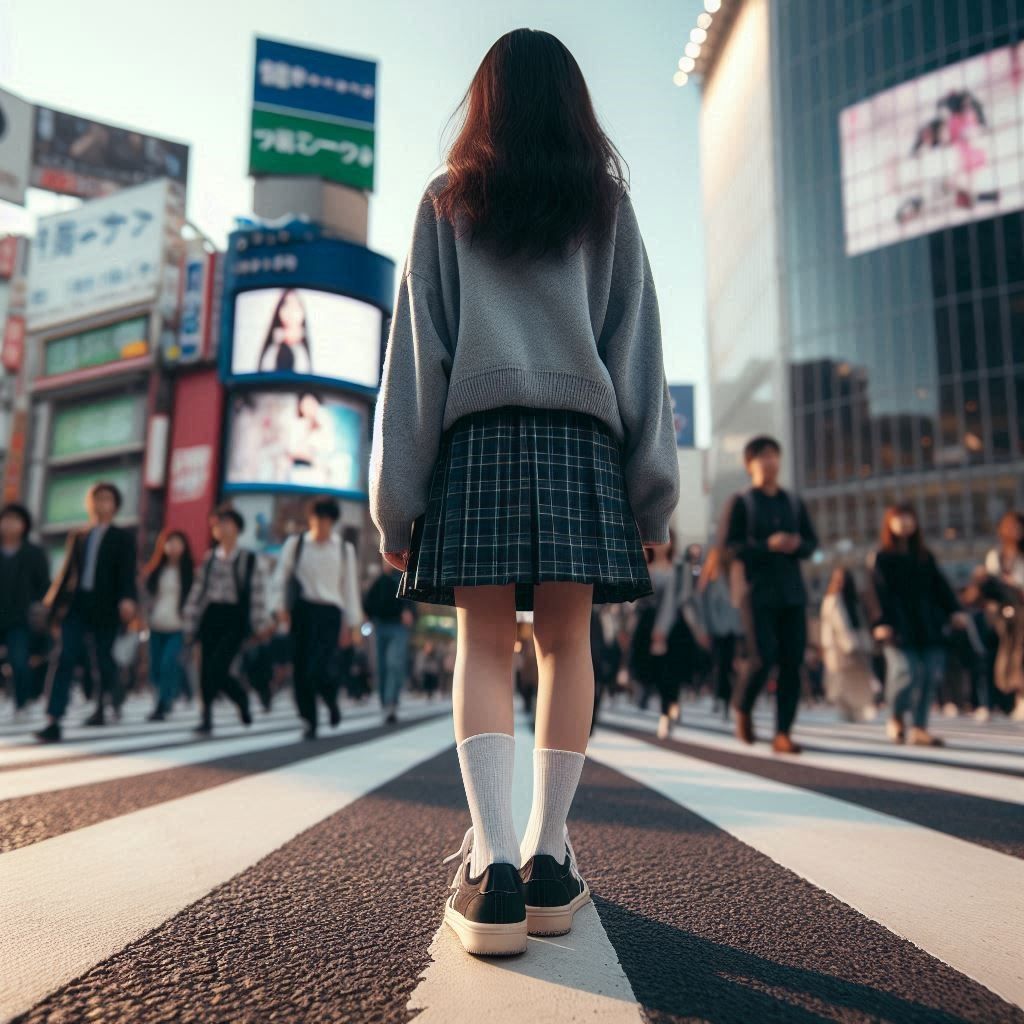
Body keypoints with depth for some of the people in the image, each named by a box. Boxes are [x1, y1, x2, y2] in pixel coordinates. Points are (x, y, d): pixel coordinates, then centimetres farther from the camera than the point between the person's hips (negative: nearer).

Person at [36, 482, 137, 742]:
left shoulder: (122, 538, 5)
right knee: (65, 660, -7)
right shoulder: (77, 536, 16)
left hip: (104, 607, -2)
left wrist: (127, 599, -22)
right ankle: (54, 722, -9)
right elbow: (67, 570, 16)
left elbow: (127, 573, -5)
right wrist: (55, 601, 9)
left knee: (104, 660, 5)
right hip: (75, 604, 2)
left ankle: (103, 707, 32)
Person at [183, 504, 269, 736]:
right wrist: (190, 623, 8)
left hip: (235, 617, -4)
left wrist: (259, 624, -7)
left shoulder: (249, 559, 1)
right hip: (211, 616, 4)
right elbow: (198, 589, 11)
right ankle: (207, 716, 13)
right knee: (206, 670, 2)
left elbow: (258, 593, -2)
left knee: (218, 668, -15)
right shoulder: (209, 557, 11)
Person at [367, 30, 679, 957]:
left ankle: (494, 867, -10)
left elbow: (416, 349, 4)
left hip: (477, 435, 0)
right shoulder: (606, 203, 16)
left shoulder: (448, 201, 13)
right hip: (581, 436, 1)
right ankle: (549, 860, 6)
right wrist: (655, 487, 7)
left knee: (484, 644, -1)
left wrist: (396, 497, 3)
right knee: (565, 641, 3)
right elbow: (638, 347, 8)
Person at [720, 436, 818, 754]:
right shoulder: (741, 502, 1)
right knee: (763, 657, -11)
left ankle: (783, 733, 6)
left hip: (791, 590, 4)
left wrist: (797, 544, -8)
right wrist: (768, 545, -18)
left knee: (792, 662, -1)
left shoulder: (794, 503, 14)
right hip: (756, 591, -4)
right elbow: (727, 546, -7)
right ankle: (742, 708, 17)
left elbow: (812, 543, 16)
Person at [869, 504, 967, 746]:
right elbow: (881, 592, -7)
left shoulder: (925, 557, 15)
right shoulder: (882, 558, 1)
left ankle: (919, 728, 12)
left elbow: (940, 586, 12)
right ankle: (896, 719, 13)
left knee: (930, 675, 1)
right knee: (906, 673, -13)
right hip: (899, 627, -5)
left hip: (928, 625, 5)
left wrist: (954, 611, -1)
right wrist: (882, 623, -16)